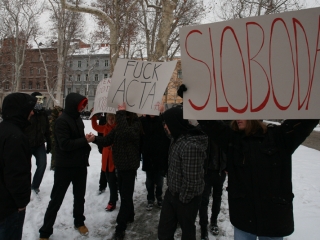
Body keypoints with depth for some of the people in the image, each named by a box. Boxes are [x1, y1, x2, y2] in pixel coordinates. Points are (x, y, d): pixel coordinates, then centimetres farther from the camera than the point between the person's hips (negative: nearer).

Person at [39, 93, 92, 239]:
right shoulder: (62, 121, -16)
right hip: (65, 167, -7)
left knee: (79, 196, 18)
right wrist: (85, 140, -20)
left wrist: (86, 147, 0)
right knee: (56, 199, 5)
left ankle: (79, 222, 37)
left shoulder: (77, 118, 7)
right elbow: (65, 144, -24)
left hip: (80, 165, 7)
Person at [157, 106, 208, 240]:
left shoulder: (190, 146, -29)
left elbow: (191, 180, -25)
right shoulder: (177, 138, 0)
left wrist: (183, 198, -13)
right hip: (172, 193, 8)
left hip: (186, 198, -8)